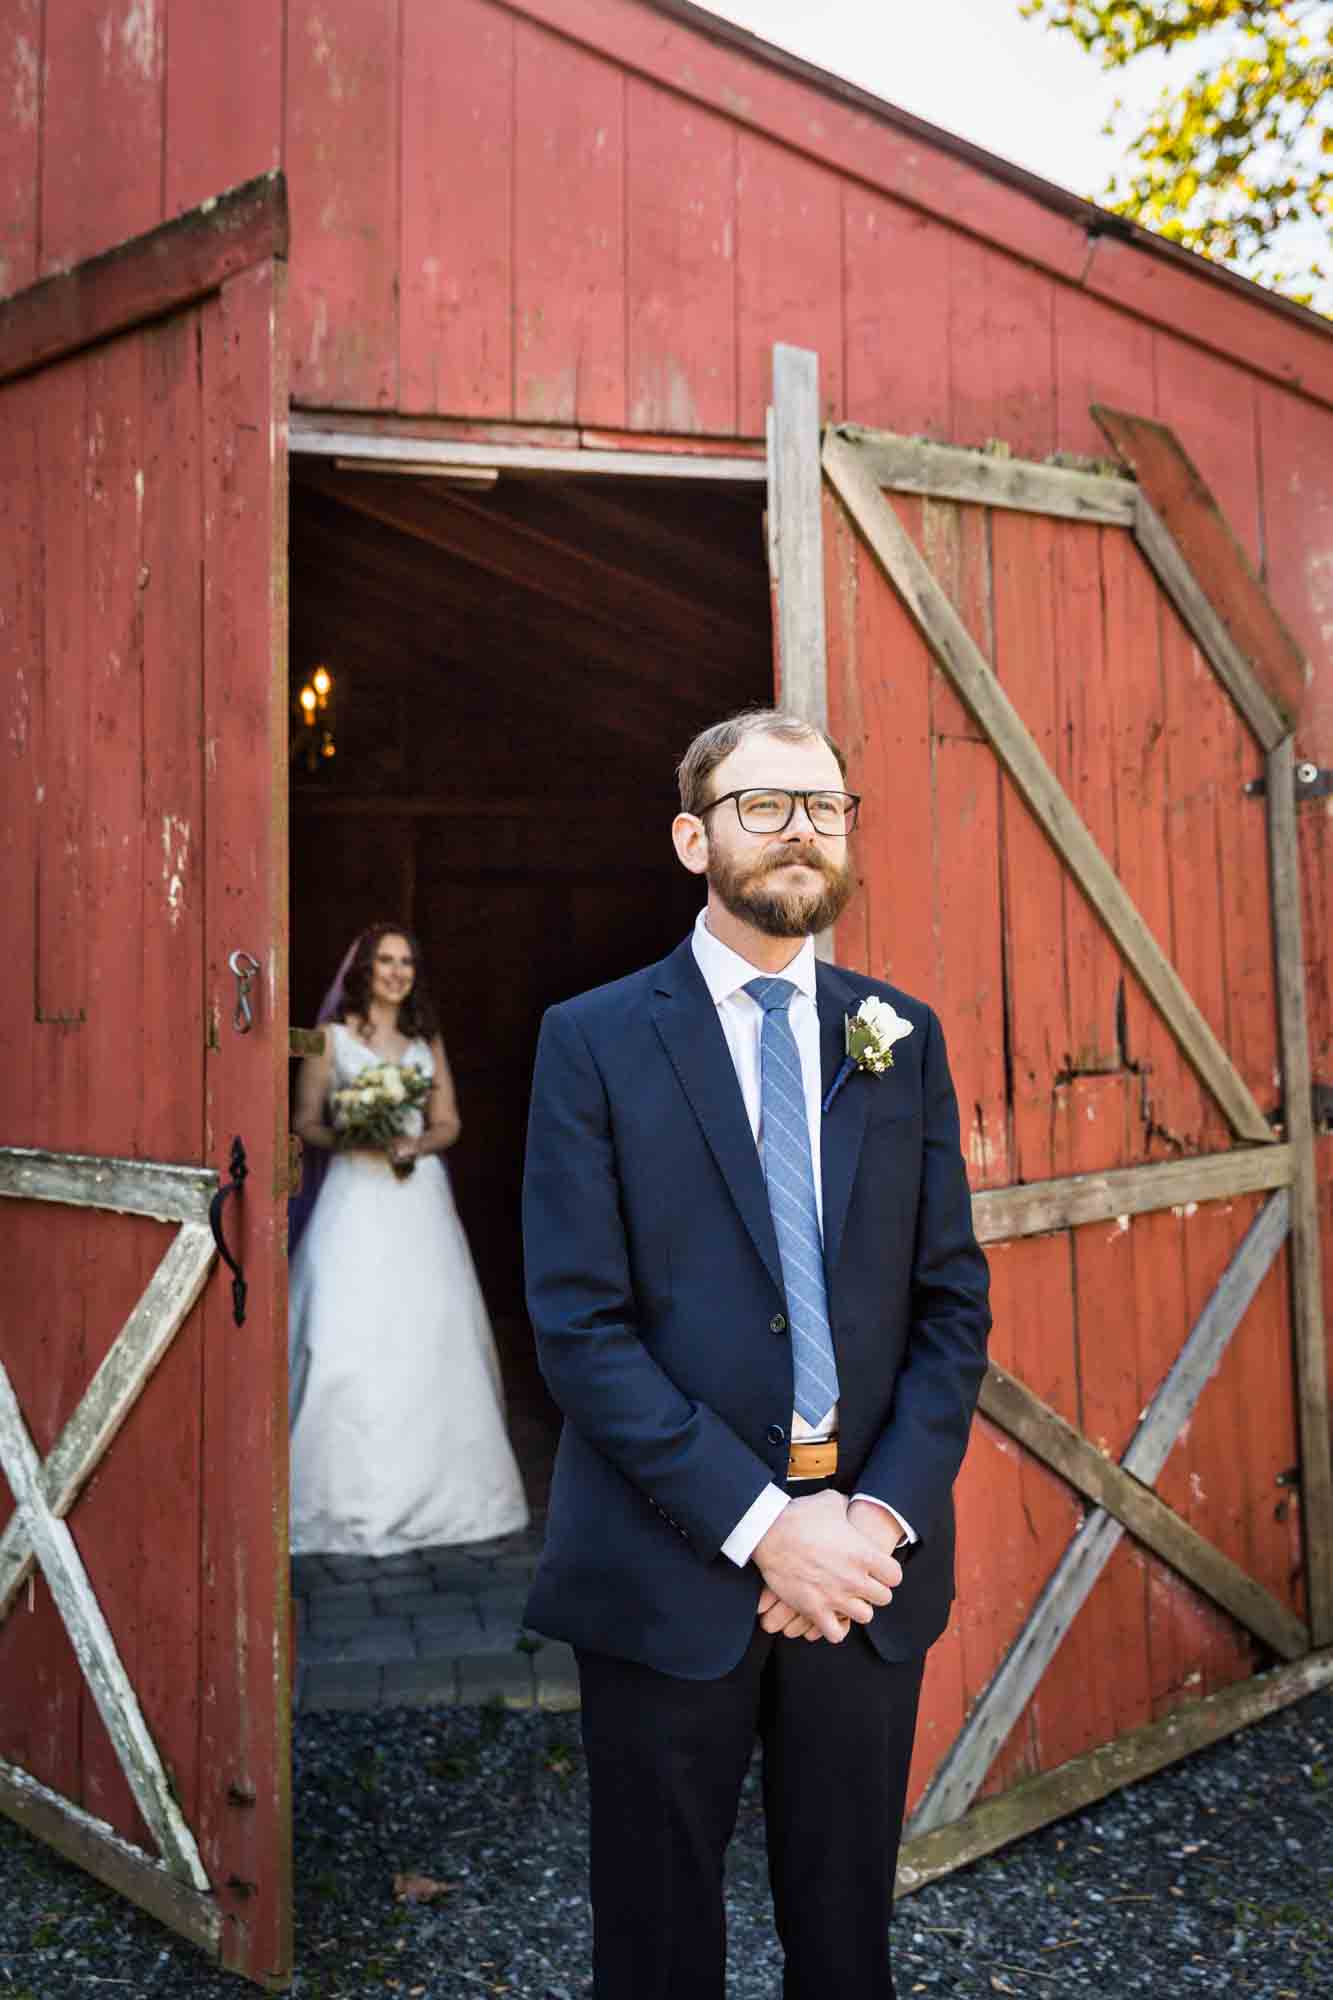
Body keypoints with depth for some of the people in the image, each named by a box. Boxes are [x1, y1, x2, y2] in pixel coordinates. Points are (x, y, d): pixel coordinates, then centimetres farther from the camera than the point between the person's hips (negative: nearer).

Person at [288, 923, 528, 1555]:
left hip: (419, 1197, 3)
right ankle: (352, 1493, 2)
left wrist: (415, 1144, -9)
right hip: (356, 1197, -3)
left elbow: (448, 1123, 12)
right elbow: (306, 1120, 1)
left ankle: (429, 1482, 18)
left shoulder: (427, 1040, 13)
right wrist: (353, 1139, -17)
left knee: (430, 1334, 3)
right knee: (349, 1335, -8)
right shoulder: (332, 1036, 4)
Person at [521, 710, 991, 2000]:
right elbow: (578, 1322, -12)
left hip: (872, 1555, 3)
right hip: (673, 1566, -2)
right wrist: (762, 1523, -16)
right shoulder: (594, 1039, -6)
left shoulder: (901, 1038, 4)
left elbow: (953, 1302, 3)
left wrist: (884, 1514, -10)